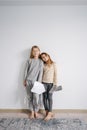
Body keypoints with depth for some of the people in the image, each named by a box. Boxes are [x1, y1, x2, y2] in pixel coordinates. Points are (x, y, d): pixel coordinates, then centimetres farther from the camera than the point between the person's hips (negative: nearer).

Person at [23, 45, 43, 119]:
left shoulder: (40, 61, 3)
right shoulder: (29, 61, 8)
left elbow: (41, 72, -2)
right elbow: (26, 71, 8)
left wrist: (39, 82, -10)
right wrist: (24, 80, 4)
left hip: (36, 81, -1)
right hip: (28, 81, 2)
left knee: (36, 97, -6)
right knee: (30, 97, 7)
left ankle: (36, 111, 16)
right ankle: (32, 112, 22)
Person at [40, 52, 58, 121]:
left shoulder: (53, 64, 1)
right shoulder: (43, 65, 10)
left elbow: (55, 74, -2)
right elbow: (41, 74, 9)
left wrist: (55, 83, -7)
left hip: (51, 83, -3)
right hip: (44, 83, 3)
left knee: (49, 97, -2)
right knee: (45, 97, 4)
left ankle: (49, 113, 4)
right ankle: (47, 112, 16)